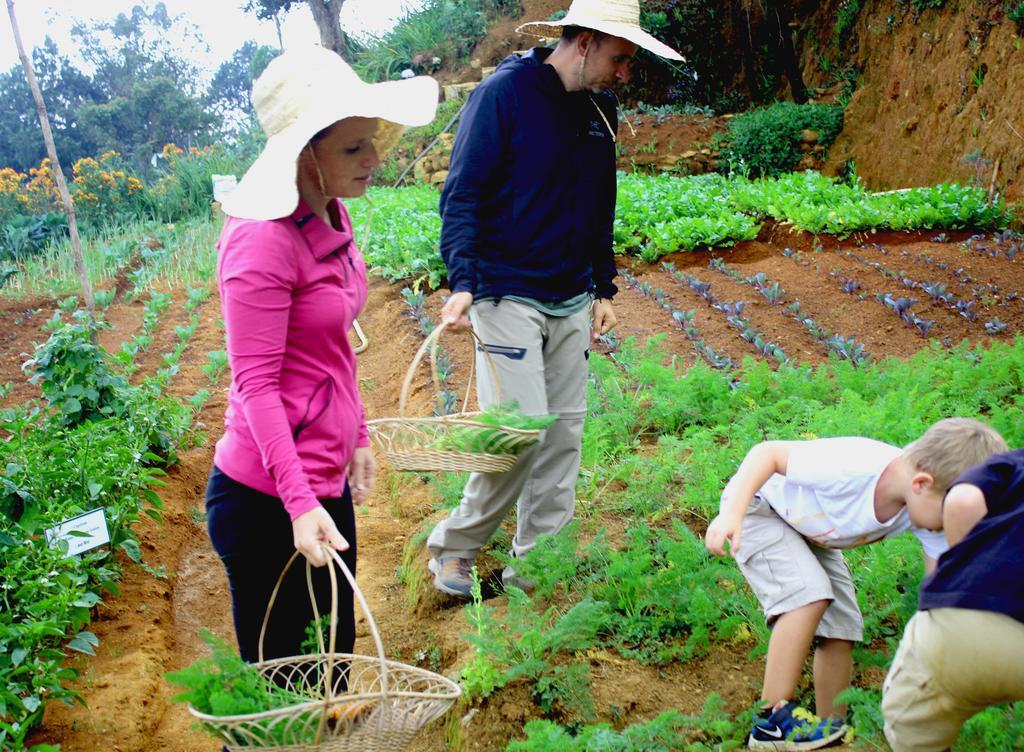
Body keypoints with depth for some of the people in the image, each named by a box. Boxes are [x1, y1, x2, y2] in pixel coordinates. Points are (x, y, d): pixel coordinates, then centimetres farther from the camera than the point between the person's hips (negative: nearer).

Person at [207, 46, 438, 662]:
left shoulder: (334, 218, 6)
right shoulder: (264, 240, -21)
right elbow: (257, 384, -21)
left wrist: (357, 437, 19)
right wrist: (299, 504, -25)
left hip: (323, 480, 9)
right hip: (269, 502, -9)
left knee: (335, 658, 21)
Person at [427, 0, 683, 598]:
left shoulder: (598, 110, 11)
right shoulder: (505, 92, -9)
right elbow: (463, 194, -11)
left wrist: (603, 289, 19)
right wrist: (464, 282, -22)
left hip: (572, 302, 7)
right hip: (508, 296, -7)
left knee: (566, 432, 7)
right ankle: (454, 547, 11)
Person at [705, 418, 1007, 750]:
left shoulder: (933, 509, -18)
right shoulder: (852, 468, -40)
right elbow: (767, 452, -32)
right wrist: (731, 512, -43)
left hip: (808, 530, 8)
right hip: (755, 505, -7)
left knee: (841, 630, 3)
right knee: (810, 595, -26)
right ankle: (772, 721, -17)